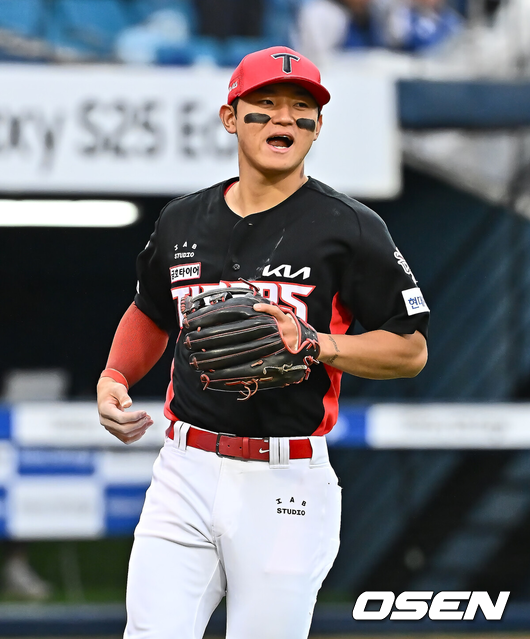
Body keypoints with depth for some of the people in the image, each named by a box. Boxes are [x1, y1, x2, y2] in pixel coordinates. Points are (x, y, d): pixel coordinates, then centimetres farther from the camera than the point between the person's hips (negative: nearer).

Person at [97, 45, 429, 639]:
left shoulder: (349, 228, -2)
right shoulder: (183, 220, 12)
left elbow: (410, 350, -1)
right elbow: (150, 313, 29)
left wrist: (315, 344, -16)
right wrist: (113, 378, 10)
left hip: (285, 485, -3)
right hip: (186, 472, 3)